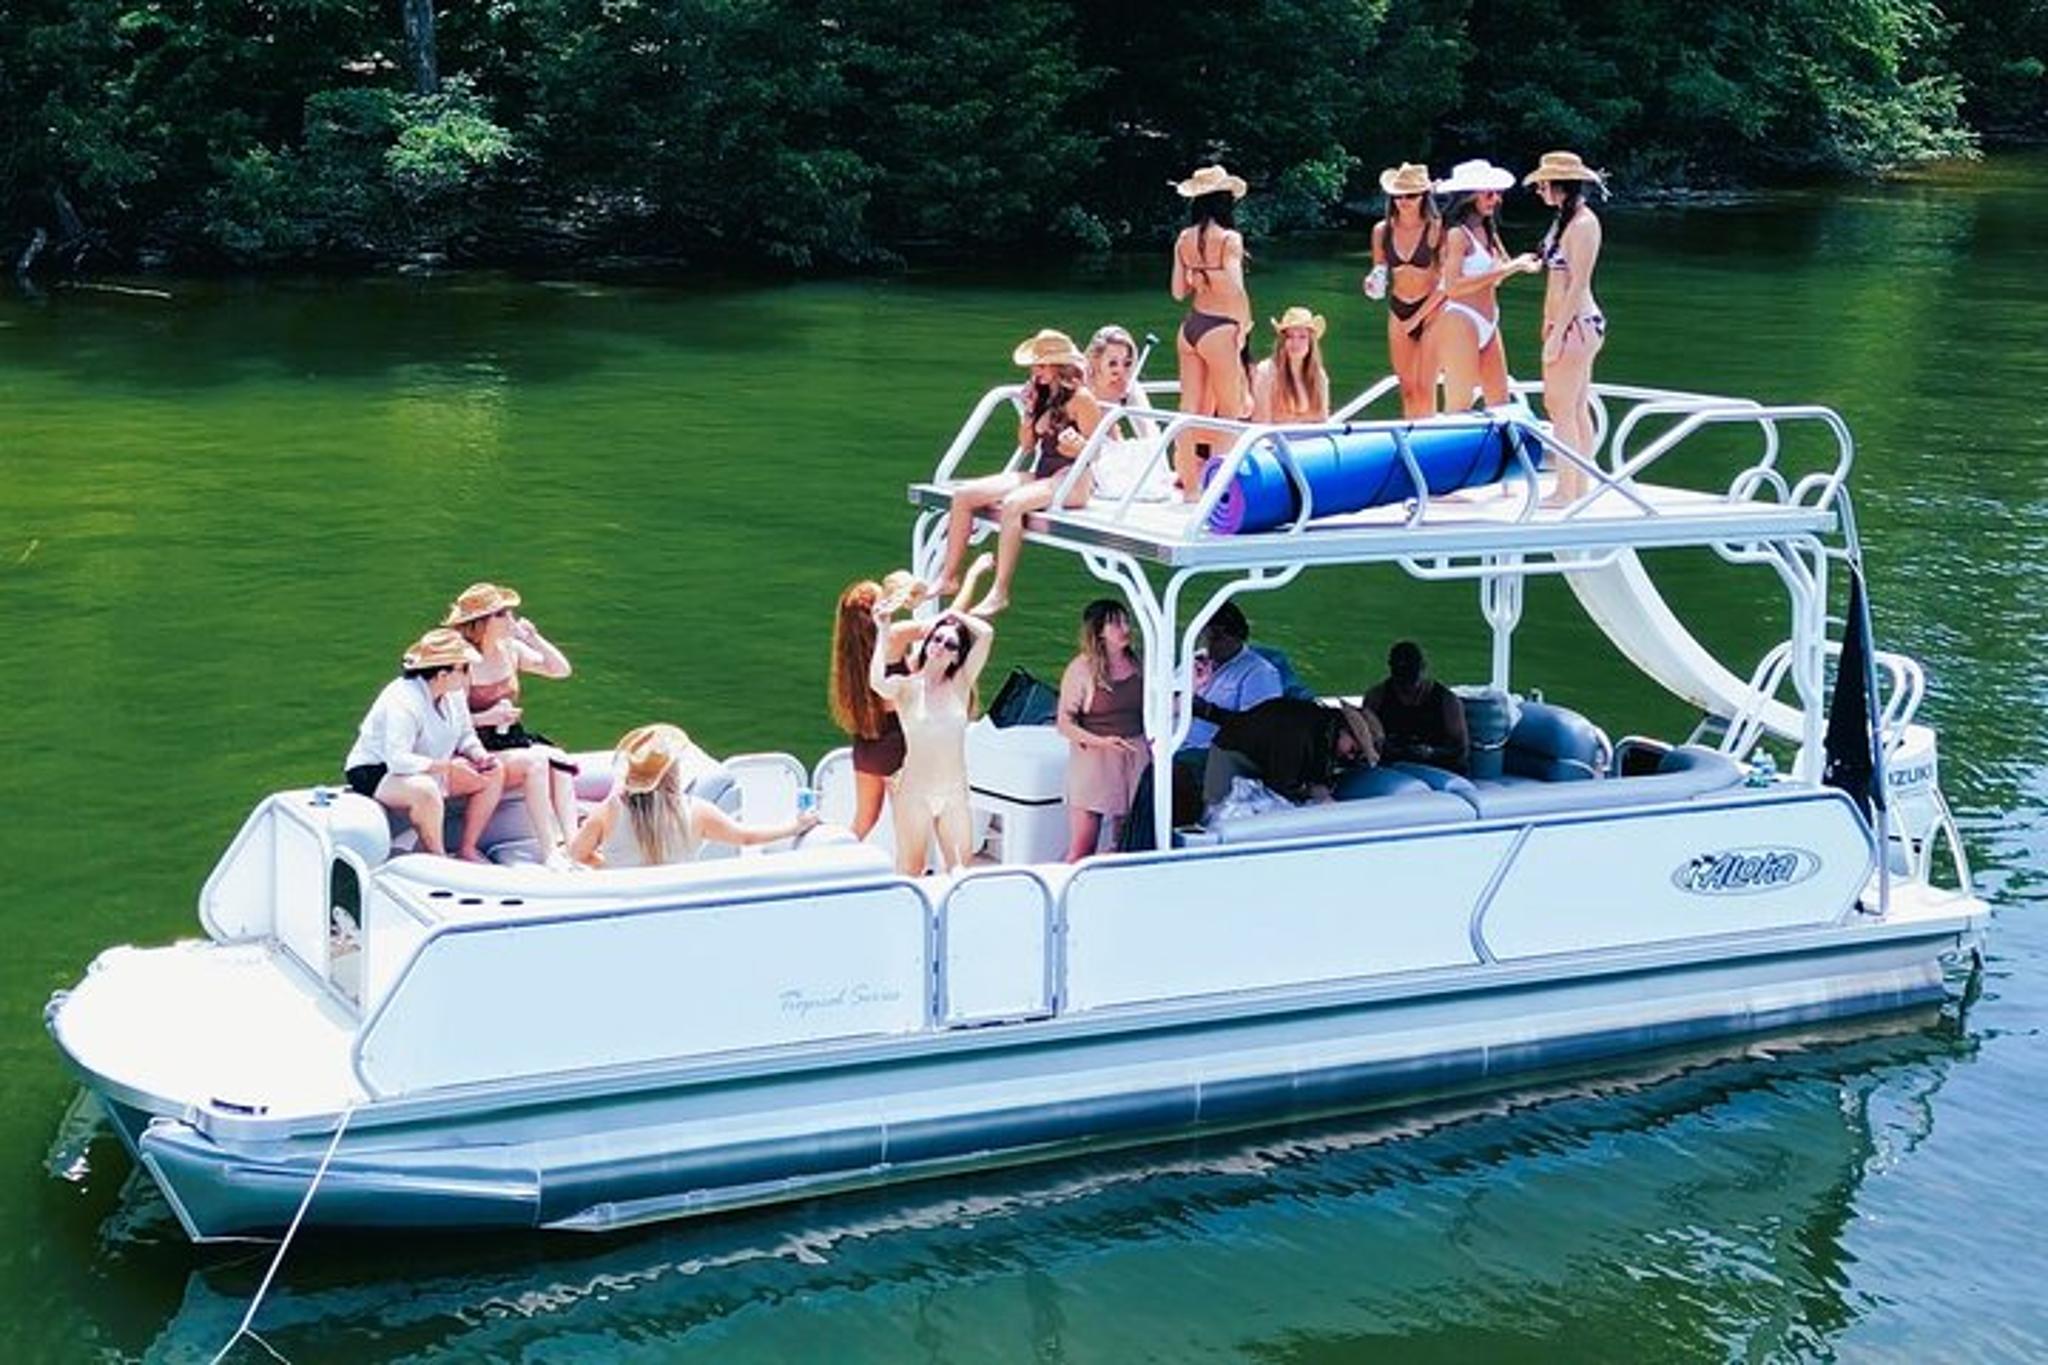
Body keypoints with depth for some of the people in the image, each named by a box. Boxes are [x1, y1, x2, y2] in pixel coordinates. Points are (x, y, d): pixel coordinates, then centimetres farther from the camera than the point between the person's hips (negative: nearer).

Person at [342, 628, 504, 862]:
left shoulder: (454, 694, -3)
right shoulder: (403, 702, -30)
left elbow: (465, 735, 10)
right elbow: (398, 759, -37)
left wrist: (480, 755, -13)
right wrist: (448, 766, -38)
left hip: (430, 771, 9)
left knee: (494, 774, -1)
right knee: (426, 790, -41)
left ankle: (467, 850, 4)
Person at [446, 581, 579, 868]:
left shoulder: (510, 650, 7)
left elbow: (561, 670, 9)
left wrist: (534, 638, -2)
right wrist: (486, 718, -23)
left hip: (514, 740, 6)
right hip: (480, 751, -6)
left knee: (559, 761, -22)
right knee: (535, 761, -29)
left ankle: (571, 844, -31)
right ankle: (550, 853, -30)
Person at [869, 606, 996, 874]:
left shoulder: (960, 684, 4)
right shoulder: (907, 687, -3)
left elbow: (986, 634, -5)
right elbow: (877, 682, -26)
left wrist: (955, 614, 7)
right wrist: (883, 631, -18)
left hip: (955, 792, 3)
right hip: (915, 792, -2)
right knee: (909, 872, 2)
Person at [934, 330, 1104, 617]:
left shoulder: (1080, 399, -9)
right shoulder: (1043, 397, 14)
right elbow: (1026, 445, 18)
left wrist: (1077, 446, -31)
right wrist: (1028, 412, 4)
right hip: (1042, 473, 9)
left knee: (1012, 504, -36)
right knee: (963, 495, -3)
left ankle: (999, 593, -33)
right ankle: (948, 578, 1)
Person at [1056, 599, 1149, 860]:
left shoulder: (1136, 665, 8)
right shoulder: (1082, 669, -7)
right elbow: (1064, 723, -9)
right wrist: (1100, 741, -24)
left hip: (1134, 757, 5)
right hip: (1093, 759, -5)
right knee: (1081, 849, -9)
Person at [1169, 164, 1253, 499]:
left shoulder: (1184, 239, 5)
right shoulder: (1229, 239, -12)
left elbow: (1179, 291, 9)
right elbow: (1235, 289, -19)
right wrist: (1244, 324, -4)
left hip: (1190, 326, 6)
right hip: (1219, 327, -6)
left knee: (1191, 408, 10)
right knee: (1231, 410, 5)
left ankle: (1189, 484, 15)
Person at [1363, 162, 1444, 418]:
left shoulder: (1436, 229, -10)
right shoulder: (1382, 231, 3)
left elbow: (1444, 282, -10)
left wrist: (1417, 317, -13)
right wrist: (1374, 284, -9)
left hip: (1431, 311, -4)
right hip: (1398, 311, 4)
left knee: (1425, 388, -9)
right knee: (1407, 389, 6)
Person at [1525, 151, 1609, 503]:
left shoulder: (1582, 223, -16)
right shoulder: (1566, 219, 13)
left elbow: (1578, 284, -18)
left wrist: (1556, 333, -19)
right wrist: (1551, 327, 16)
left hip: (1577, 324, -10)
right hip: (1570, 325, 10)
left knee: (1560, 408, -6)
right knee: (1576, 410, 12)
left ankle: (1566, 491, -2)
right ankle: (1579, 488, 18)